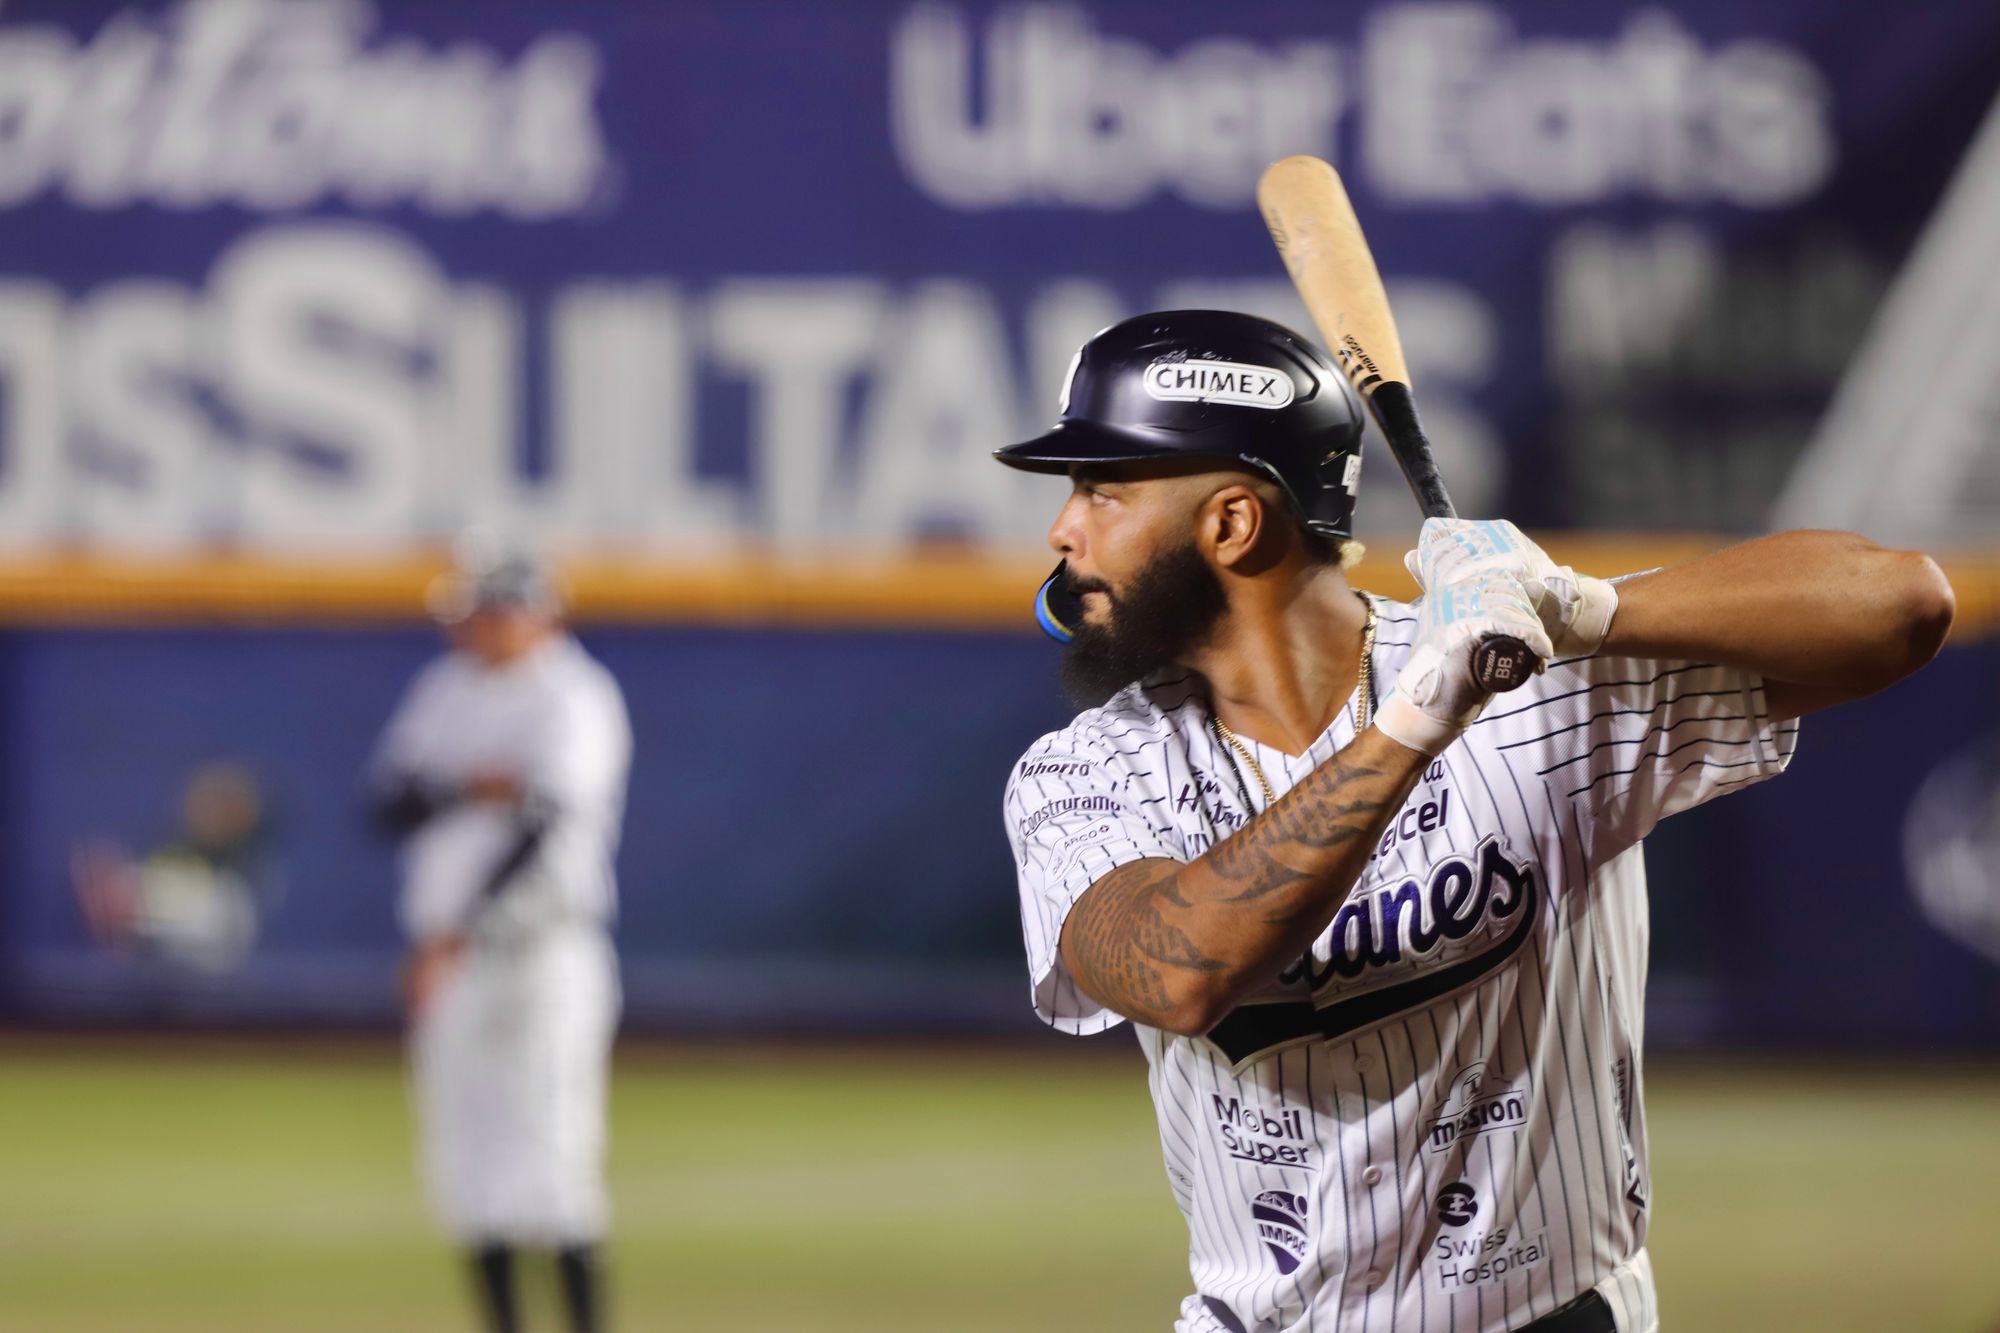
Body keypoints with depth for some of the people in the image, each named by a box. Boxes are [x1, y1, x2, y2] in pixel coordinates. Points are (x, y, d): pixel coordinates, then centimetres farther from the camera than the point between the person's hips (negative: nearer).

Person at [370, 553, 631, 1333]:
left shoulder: (571, 701, -8)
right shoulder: (445, 692, 14)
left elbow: (543, 830, -18)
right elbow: (393, 801, 5)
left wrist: (454, 940, -23)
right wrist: (467, 791, -17)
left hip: (541, 947, -7)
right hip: (448, 955, 7)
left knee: (547, 1159, -12)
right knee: (463, 1162, 7)